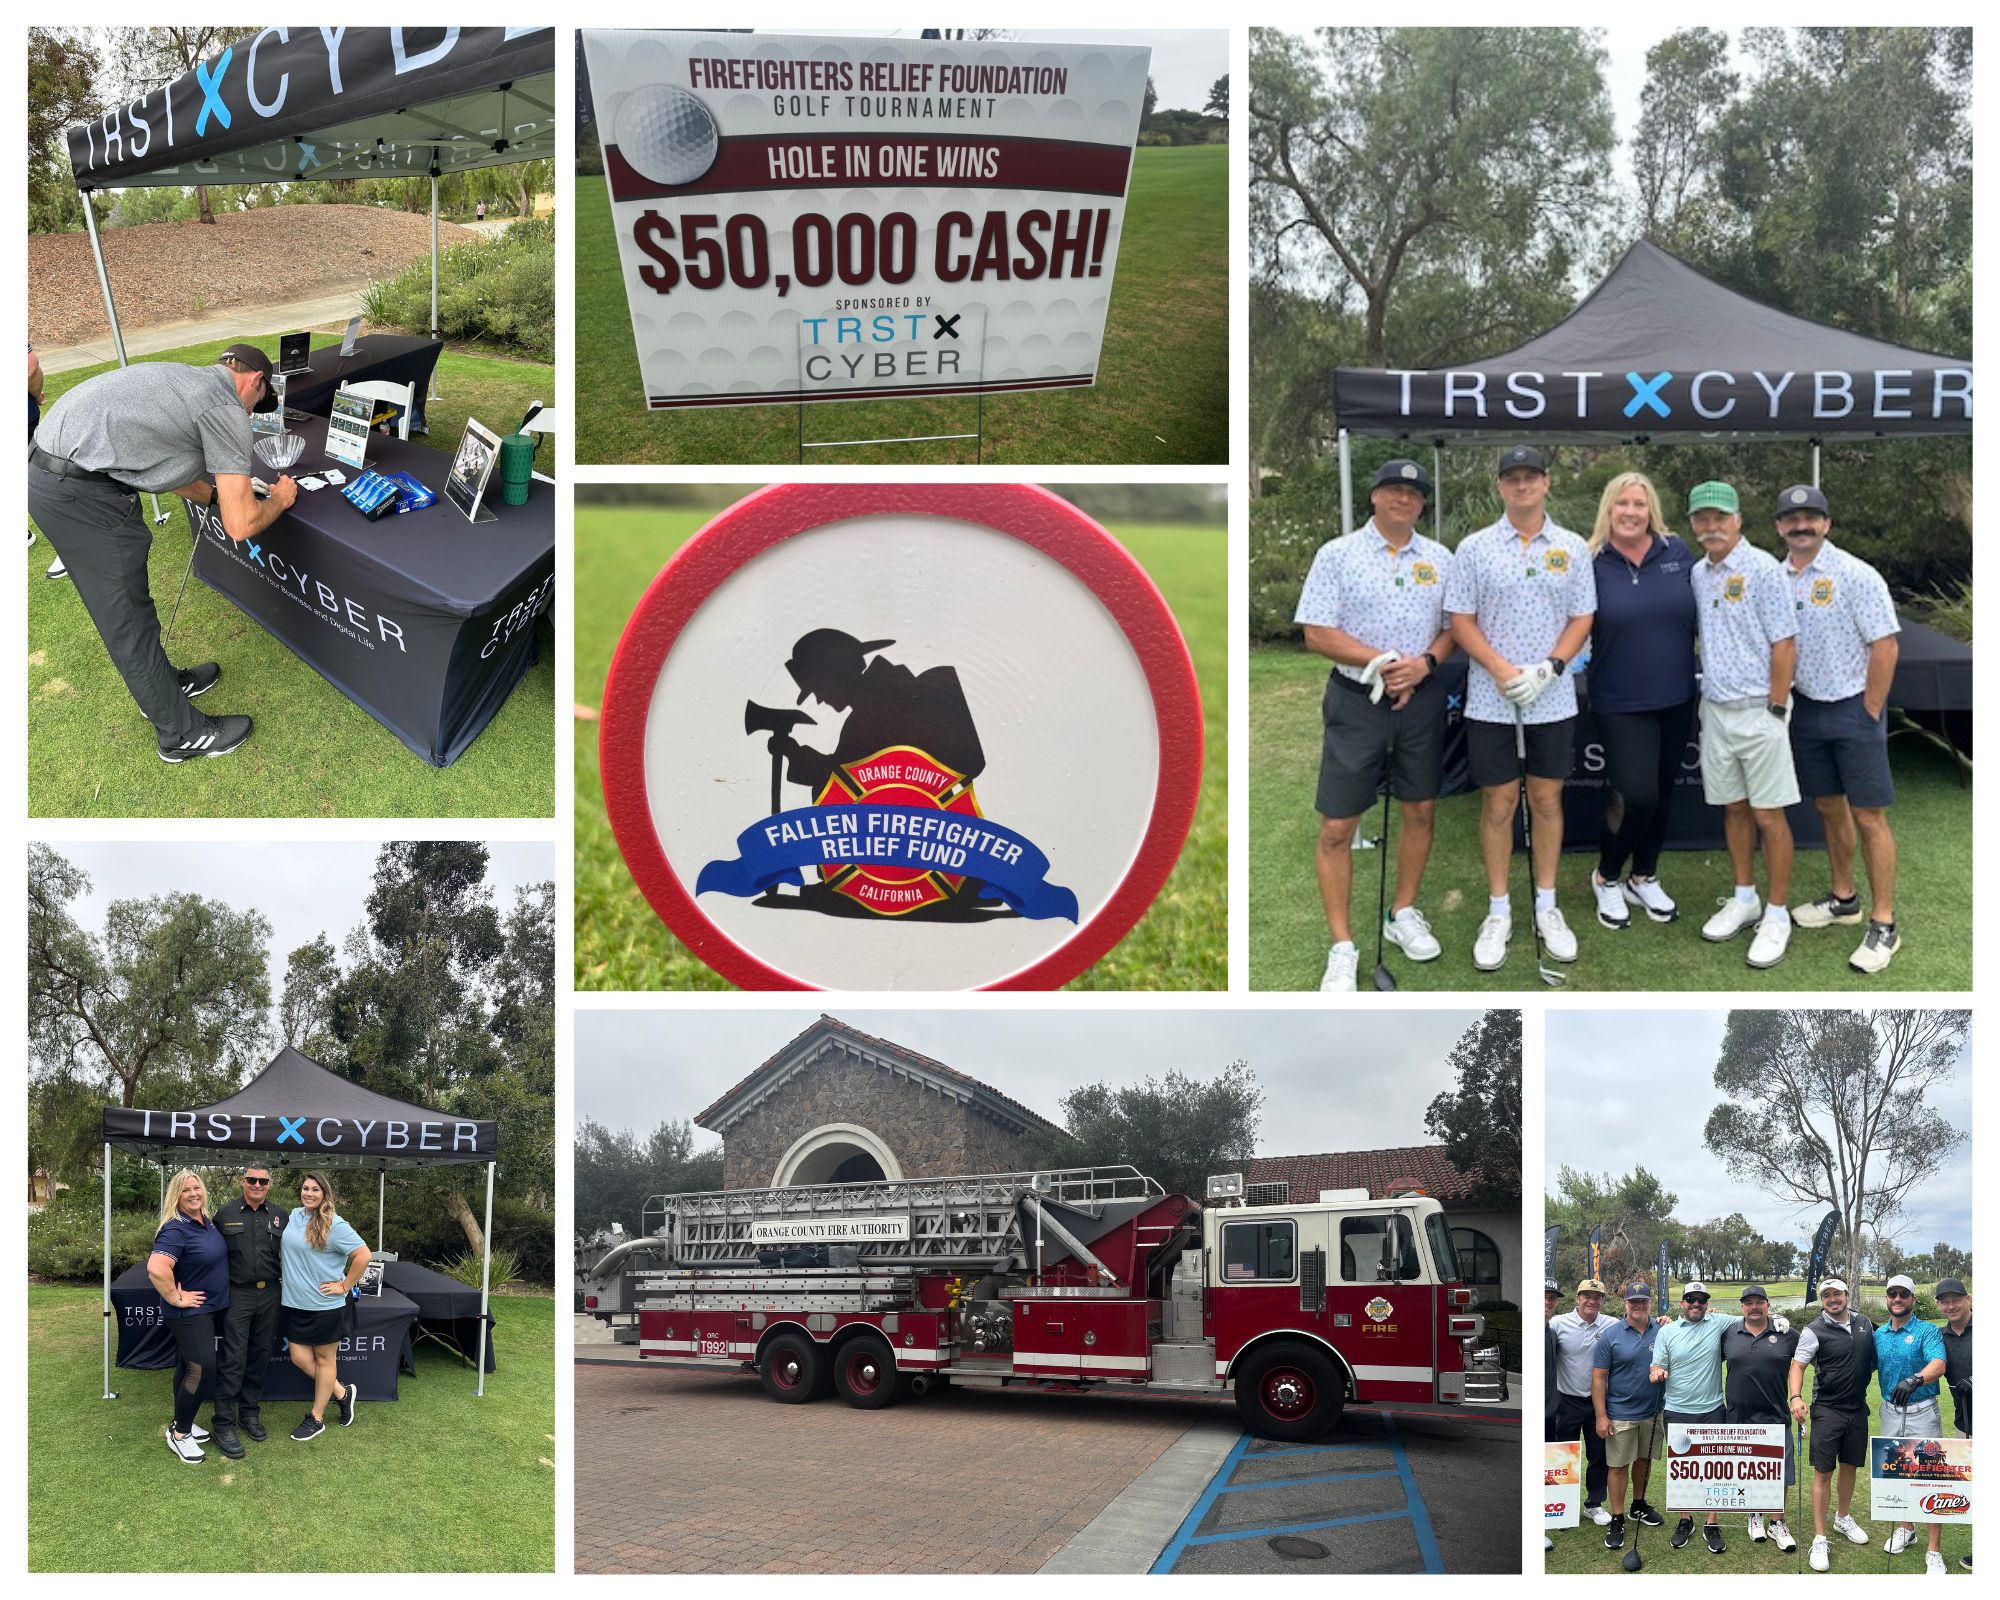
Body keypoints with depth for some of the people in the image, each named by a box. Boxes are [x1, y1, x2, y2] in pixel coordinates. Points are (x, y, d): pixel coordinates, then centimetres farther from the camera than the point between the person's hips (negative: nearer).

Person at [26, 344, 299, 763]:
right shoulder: (227, 410, -8)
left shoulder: (185, 380, 18)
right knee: (129, 623, 5)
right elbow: (240, 525, -8)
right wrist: (280, 499, 10)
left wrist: (218, 495, 36)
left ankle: (163, 684, 44)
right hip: (81, 495, -9)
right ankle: (182, 734, 18)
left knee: (125, 607, 27)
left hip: (47, 469, 9)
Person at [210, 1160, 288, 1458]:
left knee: (260, 1356, 10)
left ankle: (250, 1412, 24)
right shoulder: (225, 1215, 1)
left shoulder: (279, 1216, 7)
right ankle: (224, 1425, -2)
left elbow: (287, 1254, 15)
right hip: (237, 1296, -3)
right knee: (234, 1359, -6)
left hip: (269, 1295, 3)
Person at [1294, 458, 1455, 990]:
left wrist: (1424, 664, -12)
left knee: (1420, 811, 12)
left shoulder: (1439, 559, 7)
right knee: (1337, 826, -4)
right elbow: (1317, 633, -9)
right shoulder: (1337, 554, -4)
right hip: (1356, 702, -3)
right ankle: (1342, 947, 4)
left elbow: (1456, 626, 8)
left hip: (1421, 701, 3)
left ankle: (1402, 915, 31)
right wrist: (1384, 663, -18)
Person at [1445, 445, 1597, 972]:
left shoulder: (1573, 548, 4)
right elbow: (1461, 620, -2)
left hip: (1553, 700, 1)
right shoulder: (1475, 548, -1)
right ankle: (1498, 913, 13)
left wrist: (1549, 668, -12)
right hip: (1491, 701, -1)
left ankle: (1546, 908, 19)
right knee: (1498, 803, 4)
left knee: (1547, 800, 8)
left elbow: (1582, 618, 4)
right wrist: (1503, 671, -15)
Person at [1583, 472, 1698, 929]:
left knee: (1662, 793, 13)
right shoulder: (1592, 563, -7)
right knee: (1637, 795, -12)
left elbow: (1704, 612, 10)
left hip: (1676, 700, 4)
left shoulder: (1677, 553, 0)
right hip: (1620, 704, -4)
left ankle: (1644, 878, 33)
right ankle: (1606, 877, 13)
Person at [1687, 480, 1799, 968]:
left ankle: (1777, 916, 6)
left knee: (1768, 816, -1)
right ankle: (1744, 900, 28)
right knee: (1734, 809, 15)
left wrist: (1775, 710, -13)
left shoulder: (1761, 568, -11)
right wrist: (1707, 698, 12)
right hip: (1715, 709, 6)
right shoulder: (1698, 574, 9)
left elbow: (1785, 644, -12)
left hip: (1758, 711, -6)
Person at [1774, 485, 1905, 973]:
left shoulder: (1855, 576, -13)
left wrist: (1867, 715, -12)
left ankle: (1883, 926, 0)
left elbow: (1885, 647, -14)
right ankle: (1843, 898, 32)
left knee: (1868, 816, -4)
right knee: (1828, 807, 17)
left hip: (1854, 708, -6)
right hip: (1805, 708, 6)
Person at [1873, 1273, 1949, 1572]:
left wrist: (1915, 1379, -45)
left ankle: (1934, 1553, -2)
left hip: (1922, 1411, -5)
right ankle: (1905, 1529, 35)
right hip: (1890, 1411, 5)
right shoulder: (1878, 1335, 7)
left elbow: (1938, 1365, -26)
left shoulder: (1927, 1331, -9)